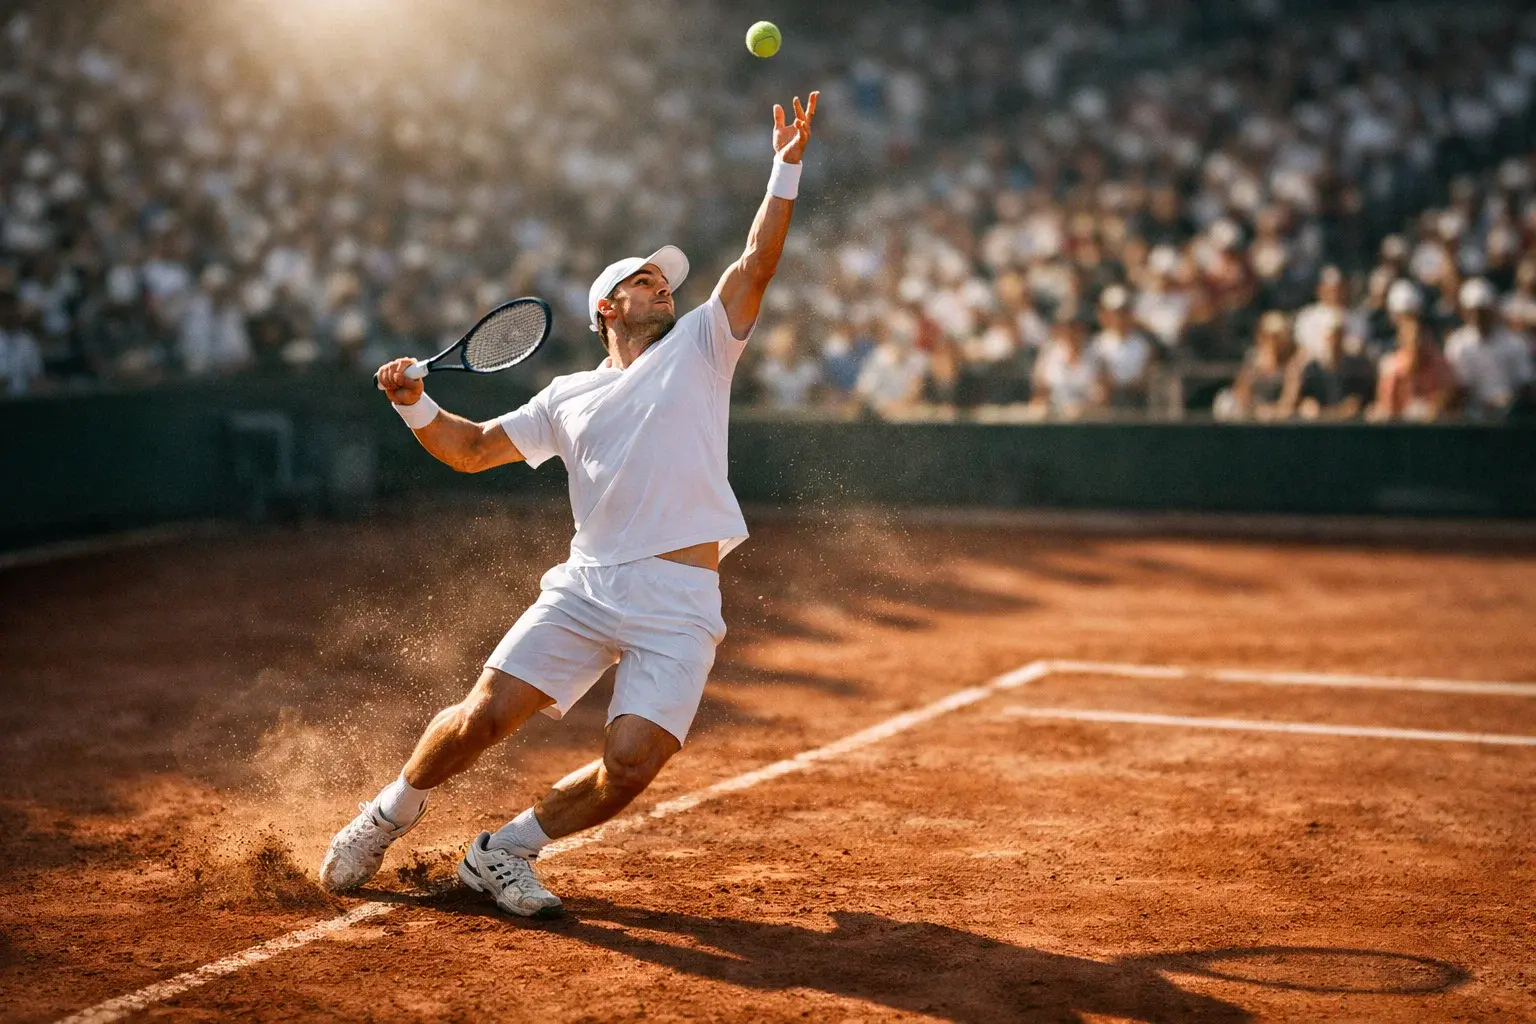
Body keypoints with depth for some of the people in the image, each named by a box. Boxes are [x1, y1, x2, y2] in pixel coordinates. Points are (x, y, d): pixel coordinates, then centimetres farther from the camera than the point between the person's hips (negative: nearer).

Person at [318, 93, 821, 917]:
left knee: (630, 767, -15)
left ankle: (502, 853, 8)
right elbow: (472, 449, 24)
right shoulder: (569, 398, 19)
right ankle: (386, 819, 21)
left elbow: (758, 262, 3)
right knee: (482, 717, -8)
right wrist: (415, 404, 7)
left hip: (679, 604, -1)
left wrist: (786, 168, -6)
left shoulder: (698, 348, 14)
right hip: (585, 585, 1)